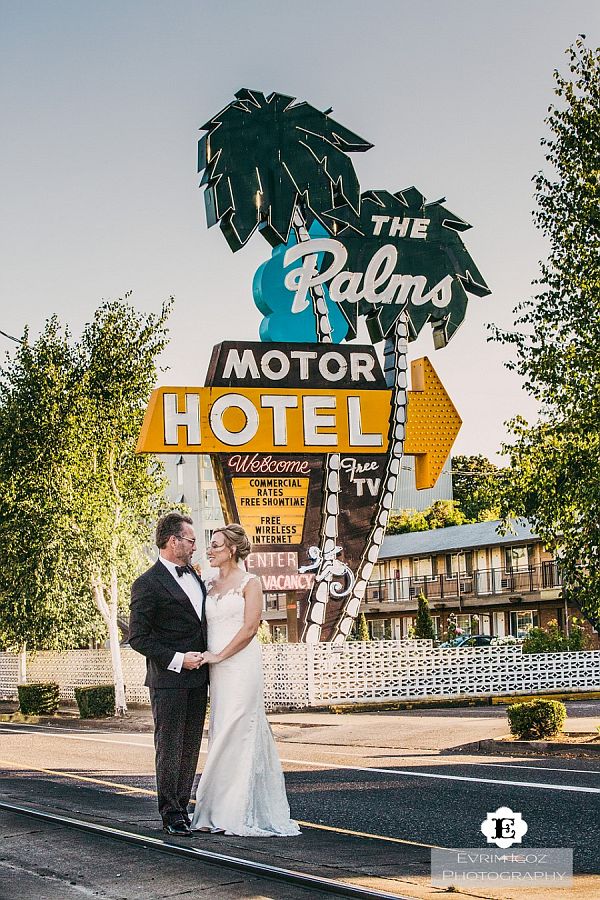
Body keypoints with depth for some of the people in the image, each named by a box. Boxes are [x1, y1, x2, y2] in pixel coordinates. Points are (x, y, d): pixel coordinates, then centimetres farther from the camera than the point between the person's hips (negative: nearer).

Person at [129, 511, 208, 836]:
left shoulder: (193, 575, 12)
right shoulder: (148, 584, -12)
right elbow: (138, 638, -13)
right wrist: (176, 659, -17)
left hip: (196, 677, 7)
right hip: (169, 680, -7)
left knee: (190, 748, 11)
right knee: (169, 748, 0)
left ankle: (181, 807, 20)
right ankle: (170, 815, 8)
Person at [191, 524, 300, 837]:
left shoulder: (249, 582, -3)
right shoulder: (209, 585, 15)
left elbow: (249, 628, -12)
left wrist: (218, 656, -12)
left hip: (241, 666, -6)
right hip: (217, 670, 6)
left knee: (236, 733, -6)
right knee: (220, 734, 7)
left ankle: (238, 813, -1)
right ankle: (219, 812, 11)